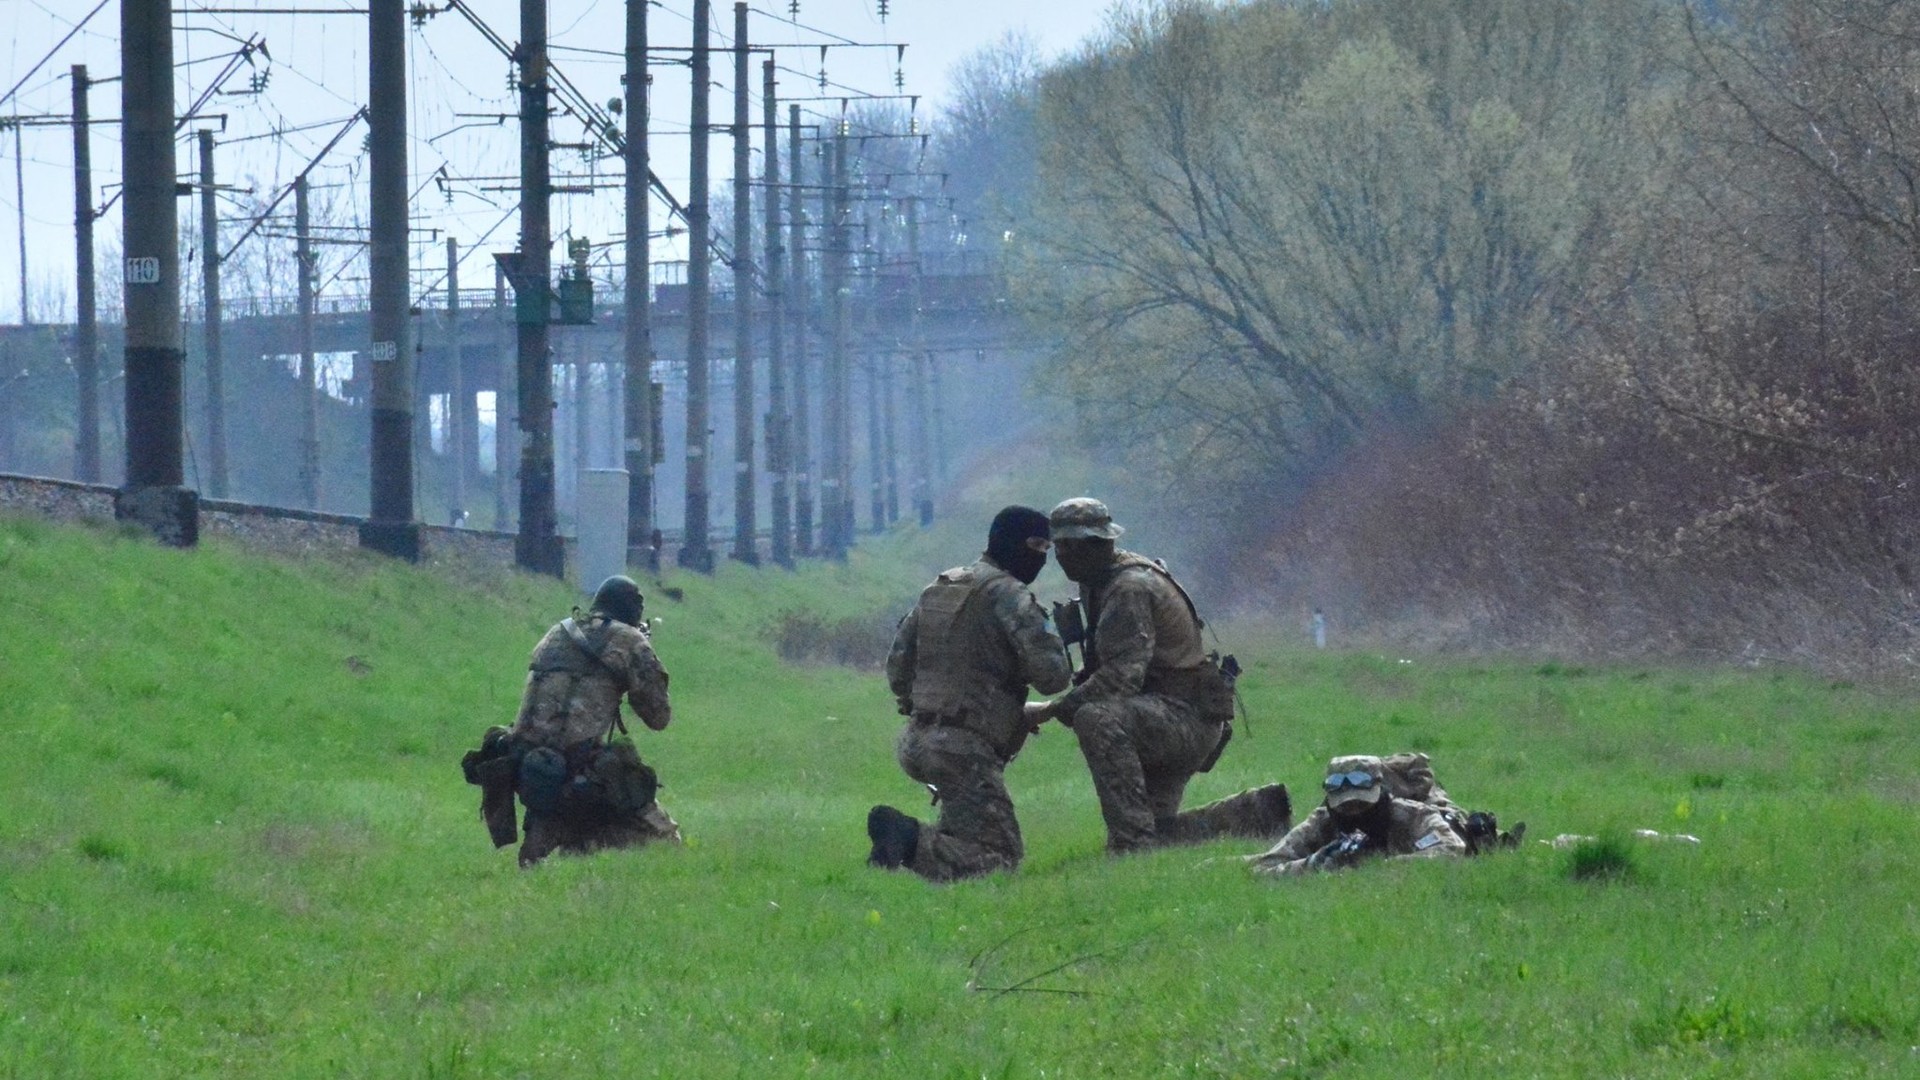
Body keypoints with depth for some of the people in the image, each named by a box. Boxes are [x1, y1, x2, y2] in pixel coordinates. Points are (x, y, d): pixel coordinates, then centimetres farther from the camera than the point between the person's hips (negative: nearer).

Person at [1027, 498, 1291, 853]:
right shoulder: (1098, 584, 13)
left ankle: (1132, 839, -33)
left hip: (1190, 716, -10)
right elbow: (1104, 667, 20)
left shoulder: (1130, 588, -19)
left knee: (1096, 720, -35)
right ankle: (1256, 813, 21)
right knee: (1158, 834, 9)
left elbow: (1123, 675, -30)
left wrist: (1052, 710, -29)